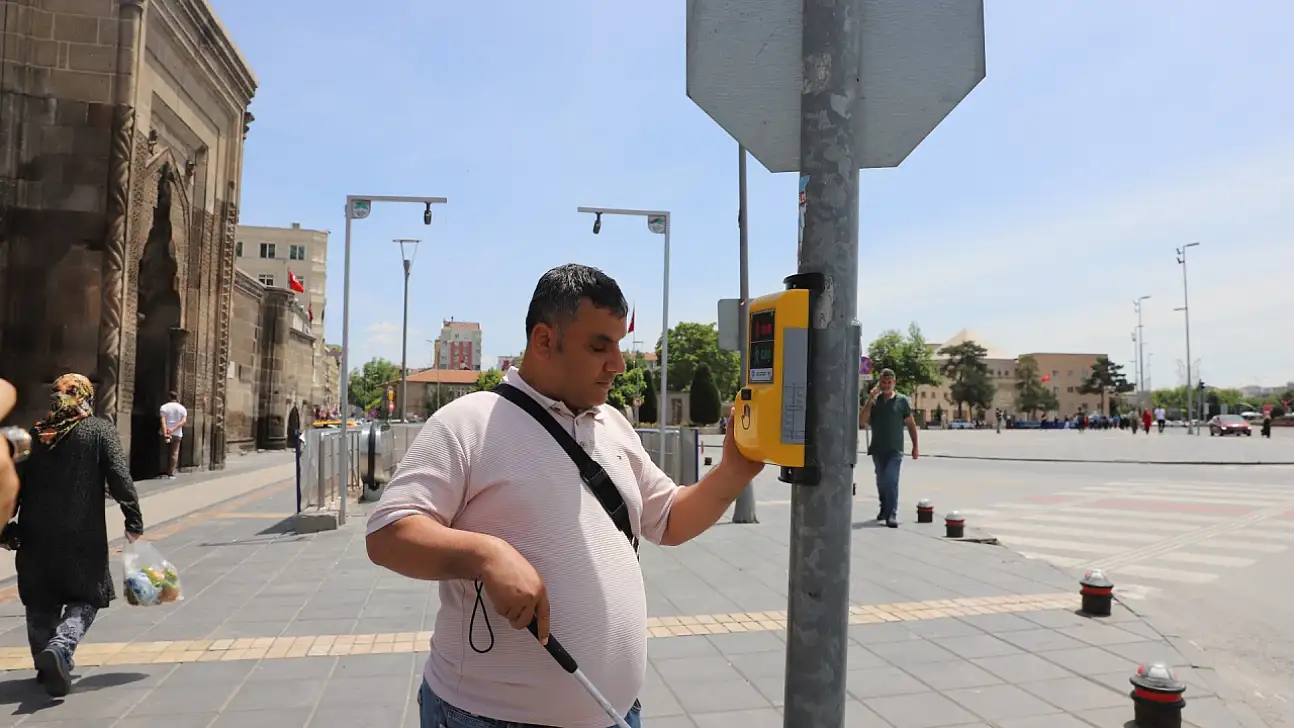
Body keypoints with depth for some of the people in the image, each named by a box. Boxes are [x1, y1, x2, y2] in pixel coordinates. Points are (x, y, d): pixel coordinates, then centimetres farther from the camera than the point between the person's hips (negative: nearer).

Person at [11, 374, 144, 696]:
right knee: (84, 599, 7)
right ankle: (59, 647, -18)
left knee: (41, 602, 18)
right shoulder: (100, 430, -4)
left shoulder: (33, 434, 7)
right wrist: (134, 520, -5)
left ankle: (47, 666, 24)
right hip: (82, 536, -4)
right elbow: (120, 478, -10)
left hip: (36, 536, 4)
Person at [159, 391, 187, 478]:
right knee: (174, 454, 2)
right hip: (177, 434, 0)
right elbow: (184, 421, -10)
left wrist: (165, 433, -19)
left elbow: (163, 421, -12)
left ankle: (165, 472, 7)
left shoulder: (164, 407, -1)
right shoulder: (182, 408, 3)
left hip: (165, 433, 0)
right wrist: (173, 429, -16)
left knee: (165, 453, 8)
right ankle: (171, 473, -2)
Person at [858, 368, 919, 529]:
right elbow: (862, 421, -6)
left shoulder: (902, 400, 2)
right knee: (881, 482, 13)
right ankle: (884, 508, 32)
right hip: (877, 449, 3)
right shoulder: (873, 400, 4)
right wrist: (870, 399, -12)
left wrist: (915, 446, 3)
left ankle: (892, 514, -14)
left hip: (895, 450, -3)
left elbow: (911, 424, 6)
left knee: (891, 480, -15)